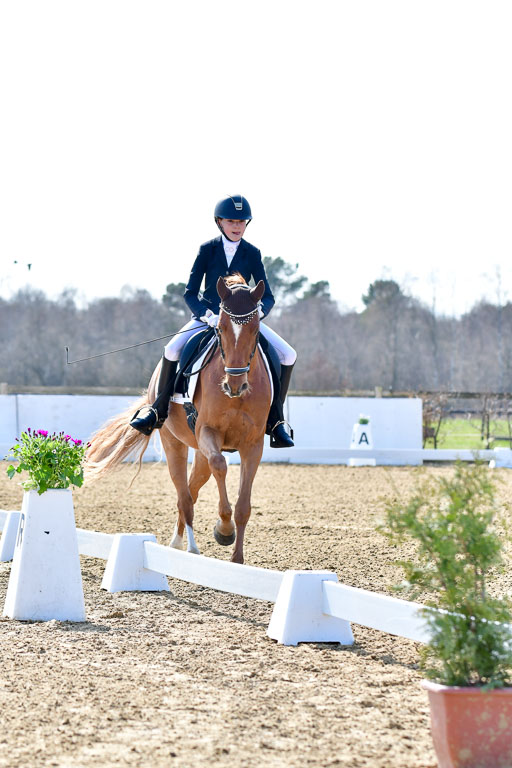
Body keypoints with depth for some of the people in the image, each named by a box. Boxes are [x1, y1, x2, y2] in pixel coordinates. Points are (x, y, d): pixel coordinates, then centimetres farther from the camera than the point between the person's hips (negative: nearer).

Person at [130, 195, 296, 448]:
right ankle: (158, 411, -8)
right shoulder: (207, 250, -5)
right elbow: (190, 293, -8)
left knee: (288, 355, -16)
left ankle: (275, 420, -5)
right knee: (172, 350, -28)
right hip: (207, 314, -1)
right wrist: (209, 316, -26)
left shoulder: (252, 254, -1)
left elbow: (267, 296, -3)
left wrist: (257, 311, -27)